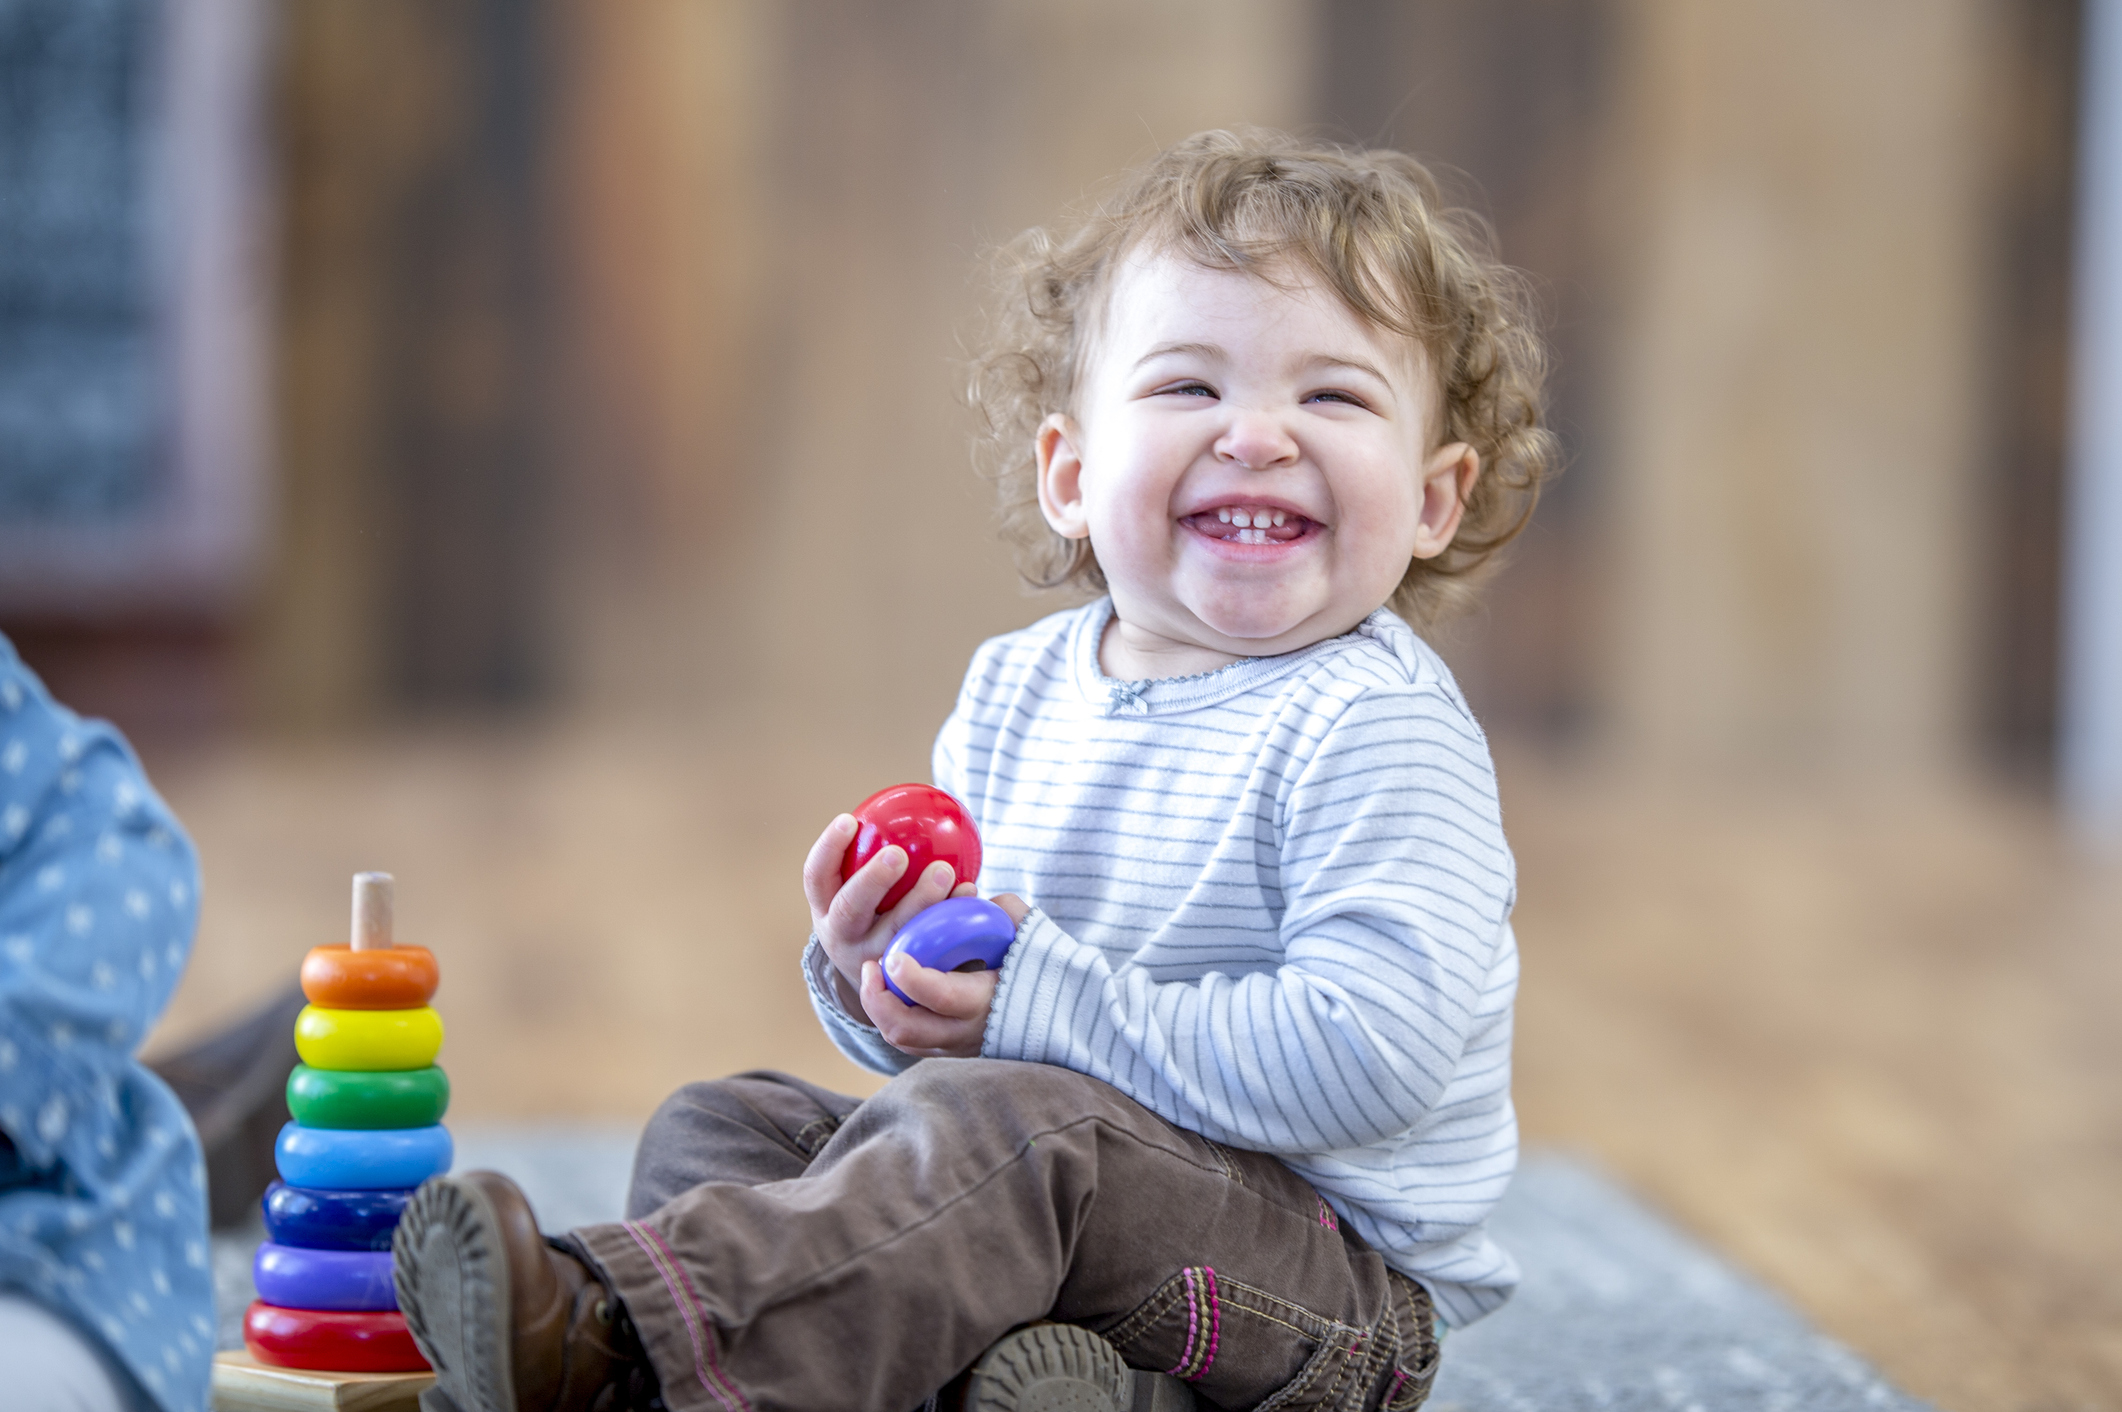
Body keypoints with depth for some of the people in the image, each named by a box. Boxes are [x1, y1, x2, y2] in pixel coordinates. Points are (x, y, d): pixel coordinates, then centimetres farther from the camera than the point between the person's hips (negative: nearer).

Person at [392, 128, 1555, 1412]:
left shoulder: (1372, 729, -15)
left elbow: (1369, 1053, -27)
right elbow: (973, 1018, 16)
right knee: (719, 1126, 2)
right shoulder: (1018, 694, 9)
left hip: (1346, 1280, -8)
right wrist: (877, 981, -10)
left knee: (988, 1125, -32)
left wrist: (1041, 999, -23)